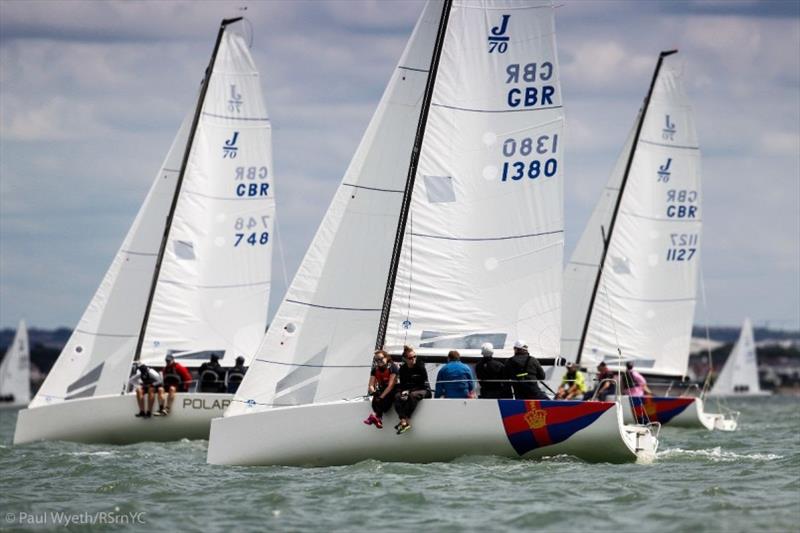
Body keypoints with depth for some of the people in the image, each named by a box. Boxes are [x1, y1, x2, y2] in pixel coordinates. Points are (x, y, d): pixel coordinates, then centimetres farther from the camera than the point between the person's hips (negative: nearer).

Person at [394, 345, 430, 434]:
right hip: (408, 391, 4)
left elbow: (423, 384, -11)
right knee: (397, 396, -28)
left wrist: (409, 391, -17)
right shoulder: (402, 369, 5)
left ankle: (407, 420, -44)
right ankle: (404, 422, -43)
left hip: (423, 390, -4)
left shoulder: (420, 366, -8)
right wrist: (404, 391, -16)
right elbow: (402, 384, 7)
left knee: (412, 395, -38)